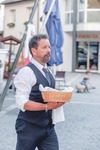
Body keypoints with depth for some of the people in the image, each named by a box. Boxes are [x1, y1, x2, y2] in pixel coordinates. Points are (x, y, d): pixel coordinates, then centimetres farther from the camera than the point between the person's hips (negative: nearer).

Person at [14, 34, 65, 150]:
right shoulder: (26, 72, -14)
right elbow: (22, 103, -20)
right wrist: (47, 107, -28)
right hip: (29, 127, -7)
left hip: (48, 127, 7)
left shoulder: (48, 72, 13)